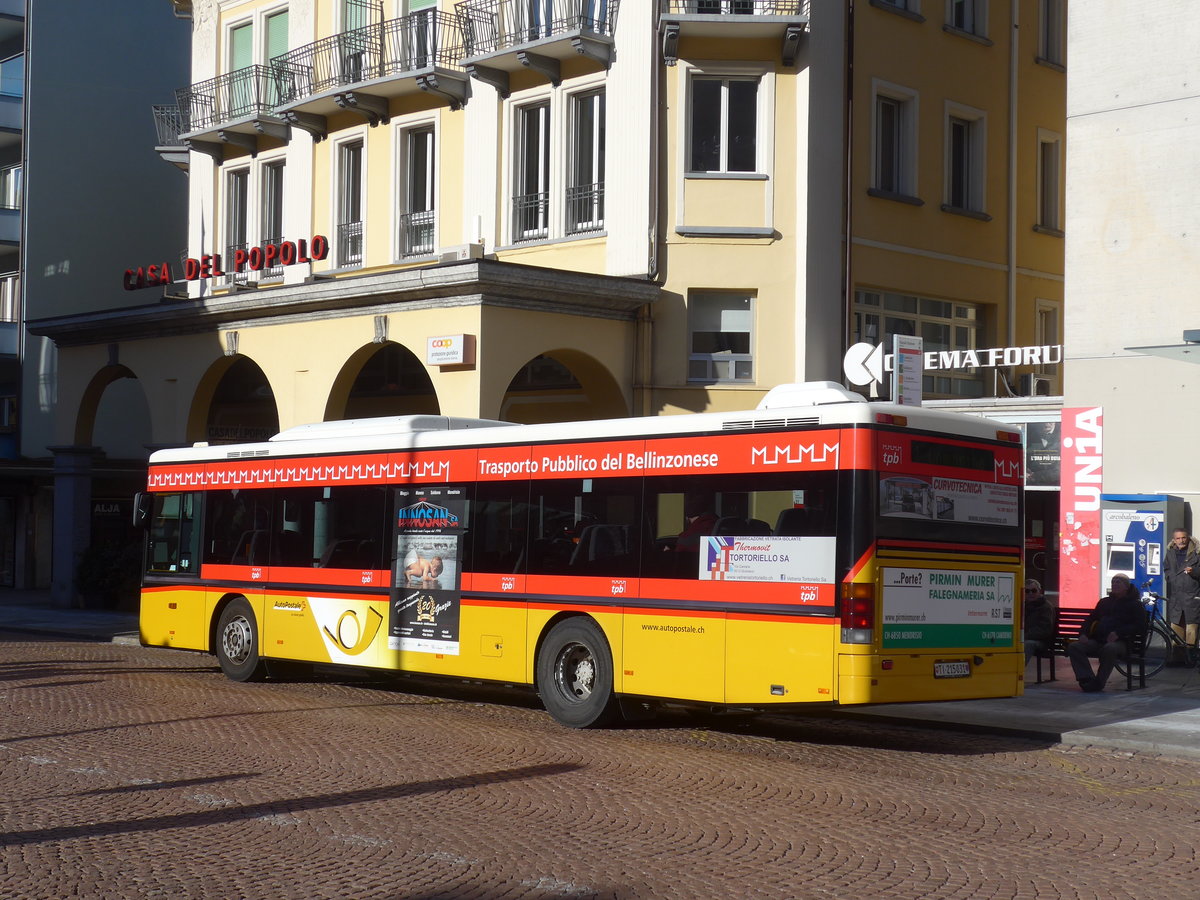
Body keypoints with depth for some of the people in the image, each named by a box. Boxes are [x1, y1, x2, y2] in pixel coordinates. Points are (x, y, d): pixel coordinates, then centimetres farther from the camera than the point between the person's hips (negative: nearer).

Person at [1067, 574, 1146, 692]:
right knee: (1074, 647, -21)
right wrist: (1083, 633, 6)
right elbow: (1090, 619, 29)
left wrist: (1118, 633, -16)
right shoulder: (1104, 602, 28)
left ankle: (1098, 682, -31)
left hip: (1120, 642, -5)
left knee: (1109, 648, -42)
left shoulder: (1135, 604, 11)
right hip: (1098, 640, 6)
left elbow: (1140, 625, -2)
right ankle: (1087, 679, -32)